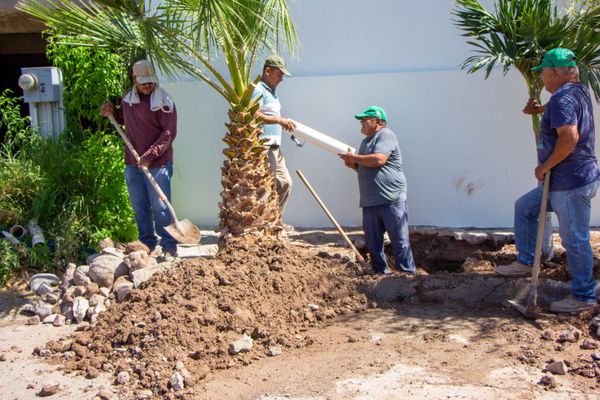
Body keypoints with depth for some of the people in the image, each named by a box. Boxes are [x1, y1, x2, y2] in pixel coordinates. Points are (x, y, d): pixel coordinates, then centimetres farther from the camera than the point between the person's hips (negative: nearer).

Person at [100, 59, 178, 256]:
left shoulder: (163, 102, -10)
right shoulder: (127, 99, 12)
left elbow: (169, 133, -16)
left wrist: (150, 155, -22)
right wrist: (111, 111, 11)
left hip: (157, 163, -6)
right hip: (132, 163, 6)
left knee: (160, 207, -4)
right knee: (139, 207, 13)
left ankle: (169, 246, 5)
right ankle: (147, 242, 26)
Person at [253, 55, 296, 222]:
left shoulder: (271, 91, 22)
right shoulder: (258, 90, -11)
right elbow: (255, 116, -24)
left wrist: (285, 124, 13)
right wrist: (280, 120, -22)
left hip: (275, 148, 10)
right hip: (263, 147, -10)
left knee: (285, 183, 14)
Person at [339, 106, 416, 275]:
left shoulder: (385, 135, -5)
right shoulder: (366, 141, 23)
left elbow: (379, 160, -20)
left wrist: (353, 157, -9)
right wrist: (353, 165, 9)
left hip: (391, 199, -8)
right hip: (369, 201, 8)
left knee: (400, 241, -5)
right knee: (373, 243, 8)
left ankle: (409, 274, 2)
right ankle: (381, 273, 17)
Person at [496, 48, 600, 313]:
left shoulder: (562, 98, -19)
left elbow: (569, 137, -32)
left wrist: (546, 165, -20)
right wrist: (540, 109, 46)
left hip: (572, 184, -11)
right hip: (562, 182, 11)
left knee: (574, 240, -1)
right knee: (524, 207, 19)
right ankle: (525, 263, 26)